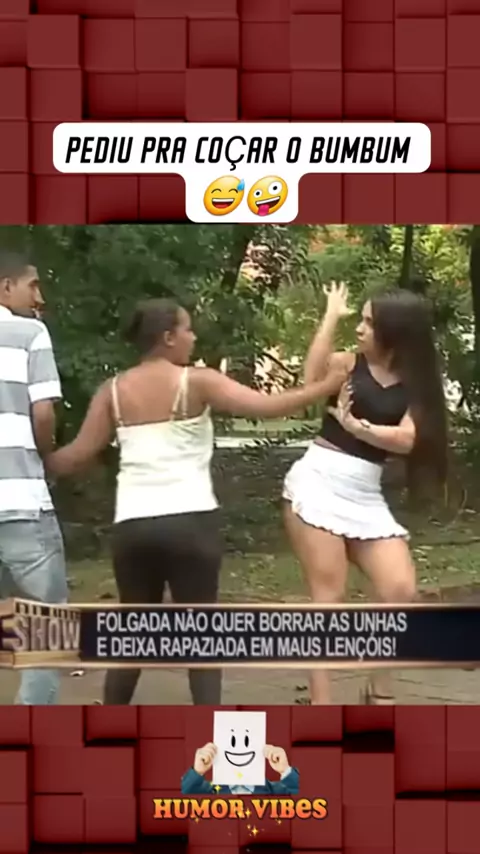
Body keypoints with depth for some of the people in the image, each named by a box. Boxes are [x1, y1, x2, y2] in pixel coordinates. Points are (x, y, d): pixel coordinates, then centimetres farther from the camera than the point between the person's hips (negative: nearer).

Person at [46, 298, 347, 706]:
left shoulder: (113, 391, 8)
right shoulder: (197, 382, -2)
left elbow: (79, 454, 7)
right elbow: (266, 406, -9)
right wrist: (327, 386, -1)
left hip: (132, 524, 4)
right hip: (190, 520, -4)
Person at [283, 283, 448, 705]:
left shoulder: (416, 385, 6)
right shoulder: (347, 363, 1)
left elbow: (407, 440, -8)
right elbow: (310, 380, -21)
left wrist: (356, 426, -13)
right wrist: (331, 315, -15)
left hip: (367, 496, 3)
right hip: (318, 483, -3)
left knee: (401, 590, -7)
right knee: (328, 596, -5)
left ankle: (380, 691, 13)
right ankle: (320, 705, 1)